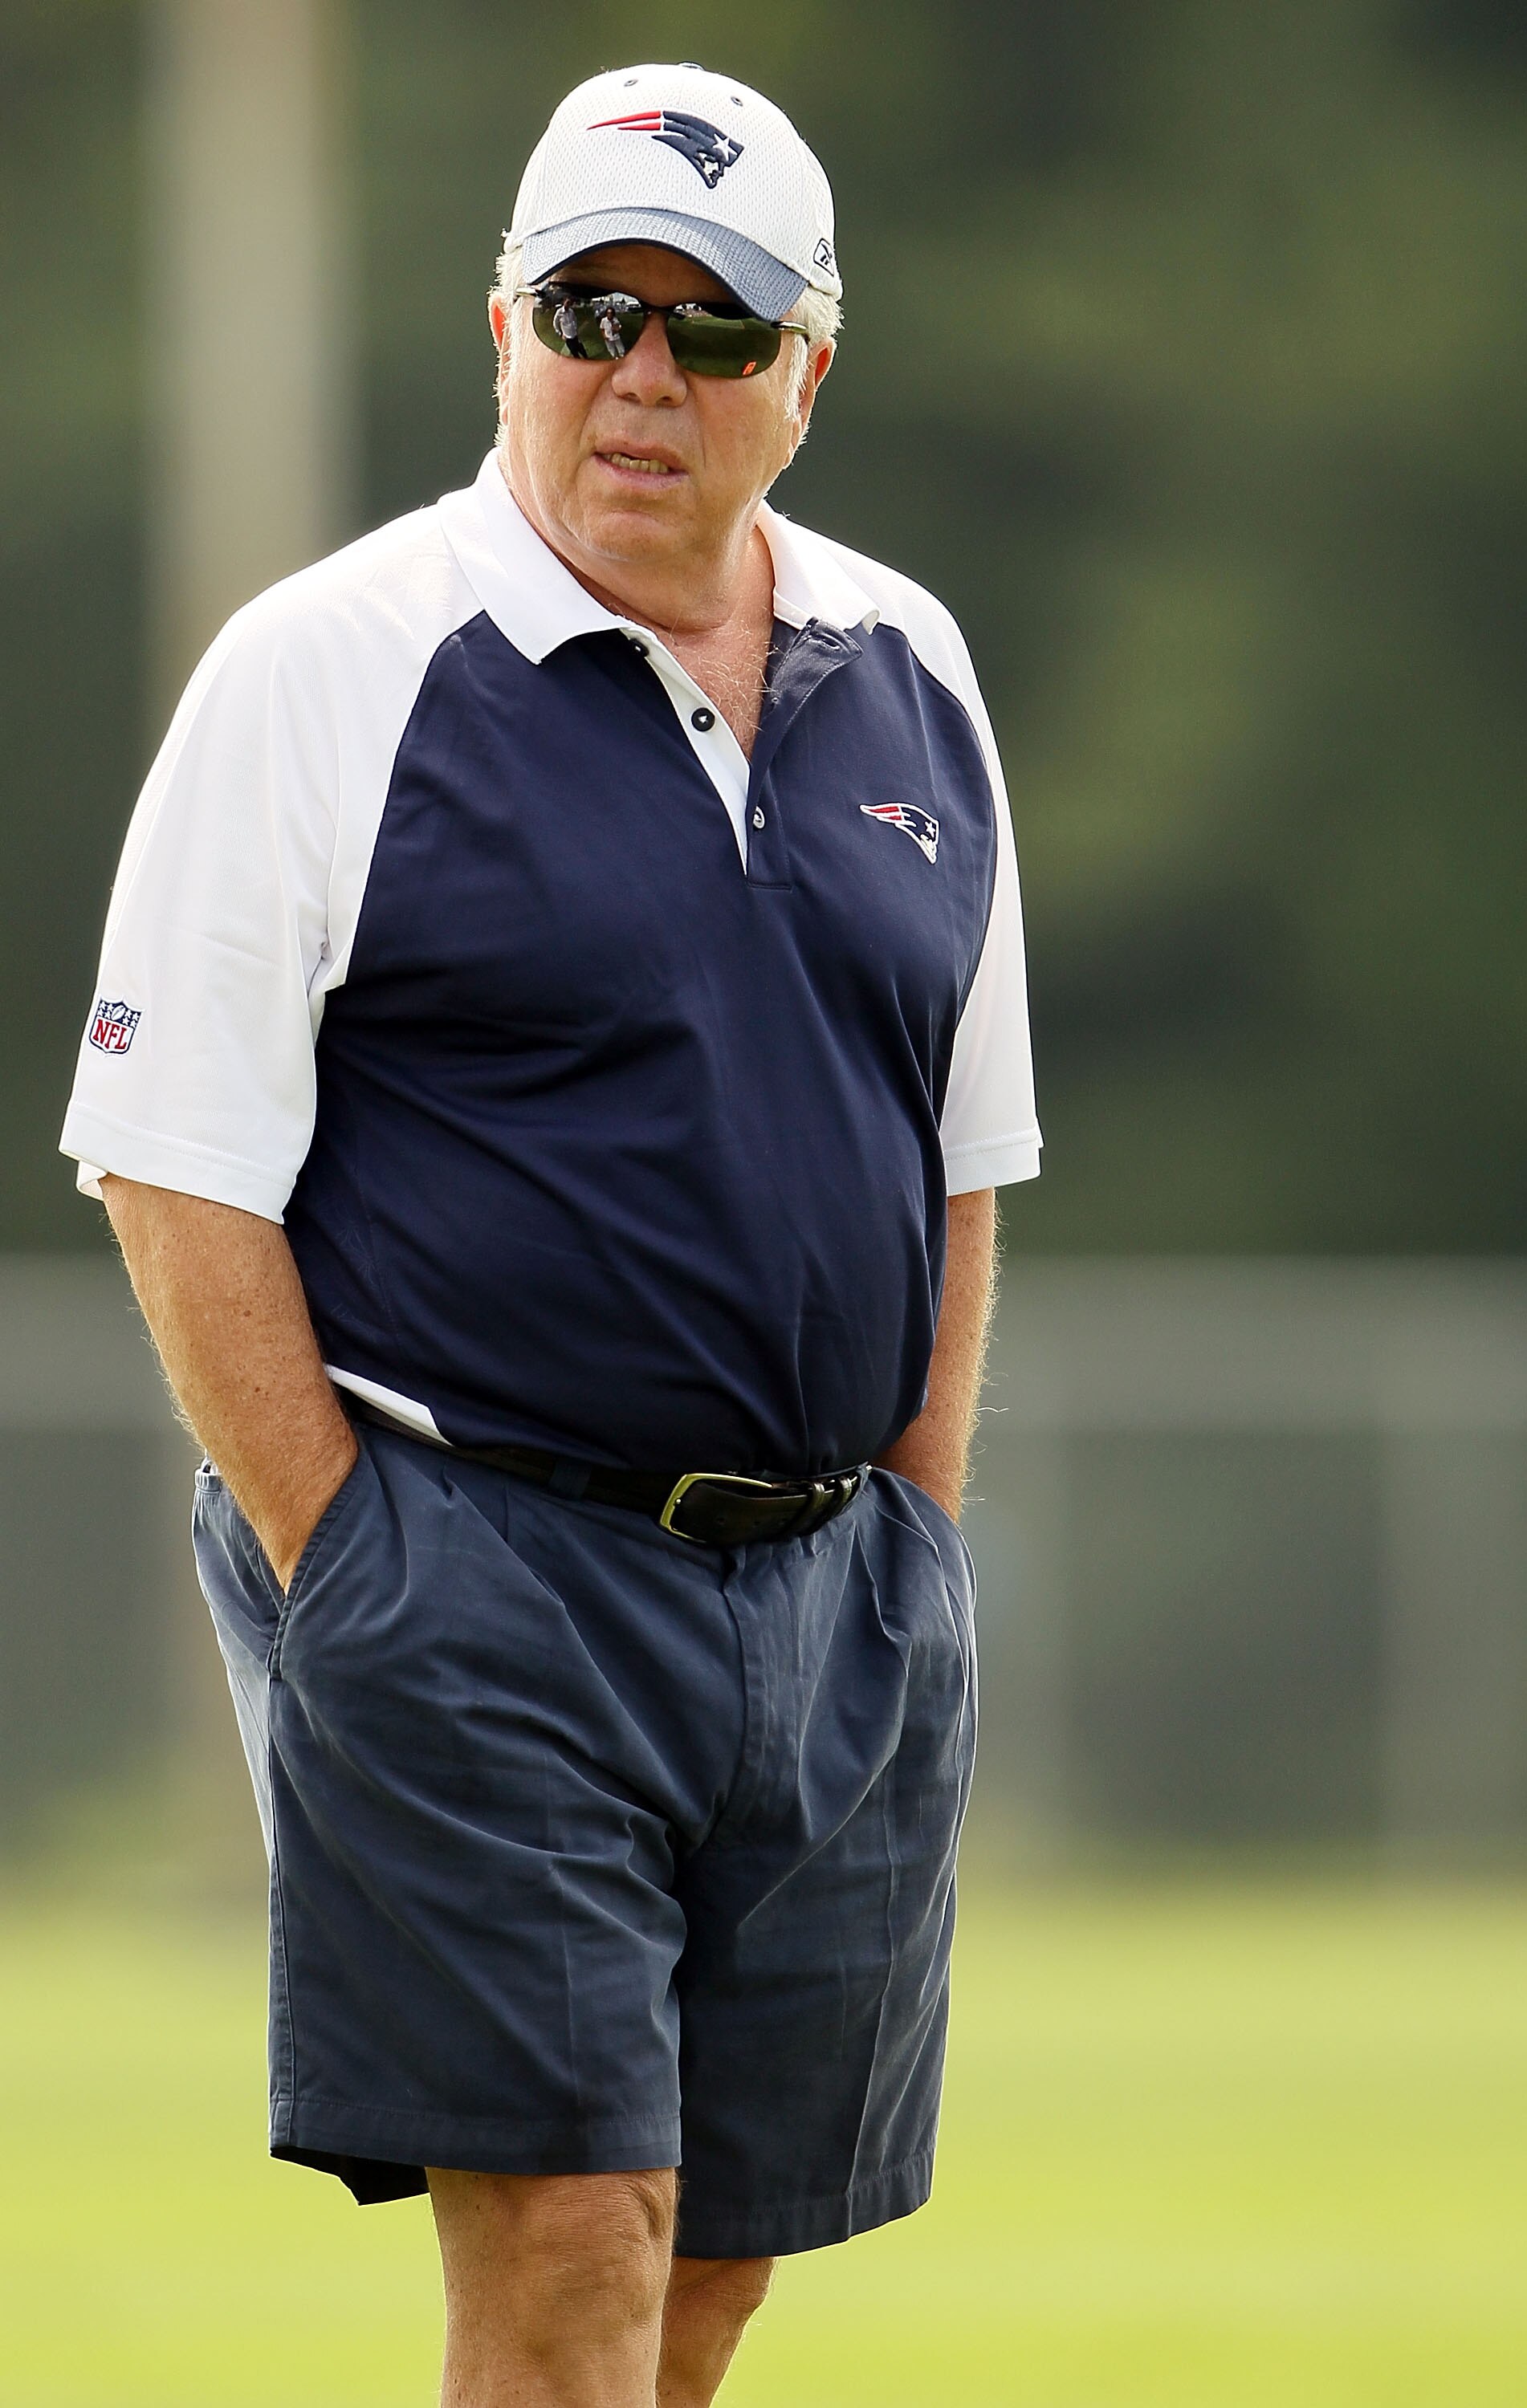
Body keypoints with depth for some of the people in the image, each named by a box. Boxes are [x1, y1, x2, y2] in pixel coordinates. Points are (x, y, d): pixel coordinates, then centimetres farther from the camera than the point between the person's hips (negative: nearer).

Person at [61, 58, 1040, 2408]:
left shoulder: (906, 676, 12)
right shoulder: (329, 671, -5)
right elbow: (182, 1170, -7)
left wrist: (913, 1550, 11)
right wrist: (349, 1580, -12)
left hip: (828, 1583, 6)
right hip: (472, 1571, -6)